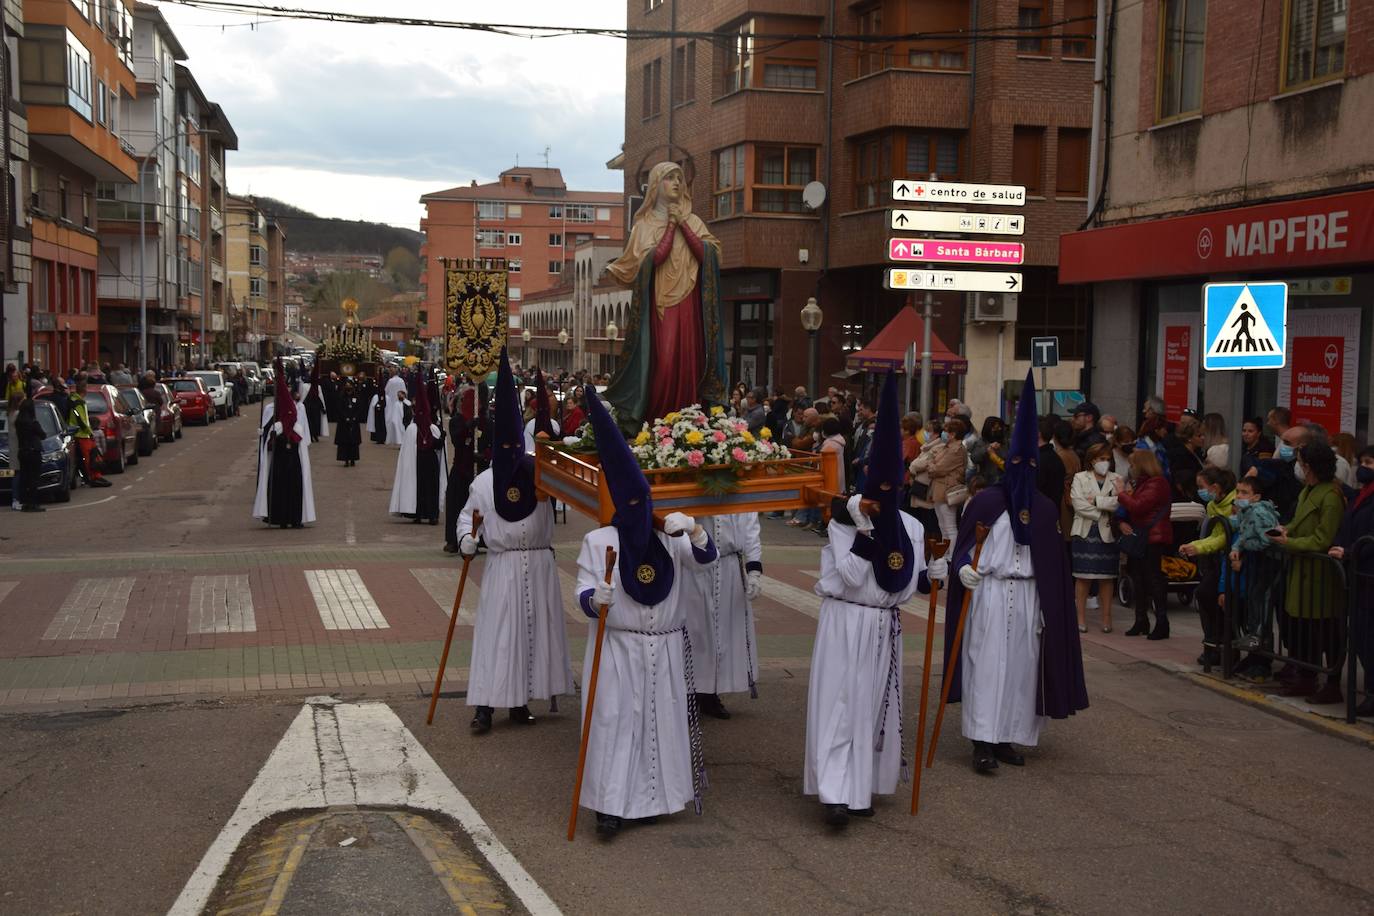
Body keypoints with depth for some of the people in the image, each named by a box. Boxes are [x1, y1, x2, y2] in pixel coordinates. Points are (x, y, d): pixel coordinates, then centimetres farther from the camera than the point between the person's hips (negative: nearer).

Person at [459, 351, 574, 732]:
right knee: (496, 632, -5)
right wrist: (467, 537, -8)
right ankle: (485, 705, -3)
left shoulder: (540, 472, 4)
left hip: (538, 564, 2)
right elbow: (467, 514, 10)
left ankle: (519, 701, 18)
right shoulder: (484, 481, 3)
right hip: (502, 566, -2)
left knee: (535, 630, 6)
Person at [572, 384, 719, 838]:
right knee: (615, 721, -5)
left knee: (664, 720, 10)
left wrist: (693, 528, -32)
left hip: (666, 648, 3)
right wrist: (595, 599, -31)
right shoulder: (597, 540, -4)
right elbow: (583, 595, -7)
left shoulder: (672, 535, 4)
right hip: (616, 649, -3)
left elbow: (706, 555, -12)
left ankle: (656, 794, 26)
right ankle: (611, 804, 2)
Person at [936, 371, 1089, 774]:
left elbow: (1052, 563, 12)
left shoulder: (1045, 508, 9)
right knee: (987, 664, -8)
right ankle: (983, 742, -8)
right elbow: (964, 546, 0)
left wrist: (1047, 610, 9)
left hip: (1028, 596, 4)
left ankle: (1007, 738, 16)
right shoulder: (985, 501, -2)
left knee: (1022, 665, 6)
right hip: (989, 593, -4)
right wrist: (963, 568, -22)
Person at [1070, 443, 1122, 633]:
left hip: (1107, 533, 2)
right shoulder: (1080, 478, 6)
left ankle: (1106, 617, 10)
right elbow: (1078, 504, -7)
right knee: (1083, 576, -2)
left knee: (1106, 577, 4)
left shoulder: (1116, 480, 10)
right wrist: (1101, 514, -9)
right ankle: (1081, 617, 4)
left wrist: (1096, 500, -9)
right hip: (1085, 532, -1)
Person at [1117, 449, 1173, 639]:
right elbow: (1127, 509, 18)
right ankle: (1141, 622, 18)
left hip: (1153, 538, -9)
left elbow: (1138, 506, -21)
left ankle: (1162, 624, -1)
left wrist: (1122, 494, -6)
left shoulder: (1156, 483, -12)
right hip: (1137, 536, 9)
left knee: (1154, 578, -6)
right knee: (1137, 577, 10)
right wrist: (1122, 522, -2)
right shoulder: (1138, 482, 16)